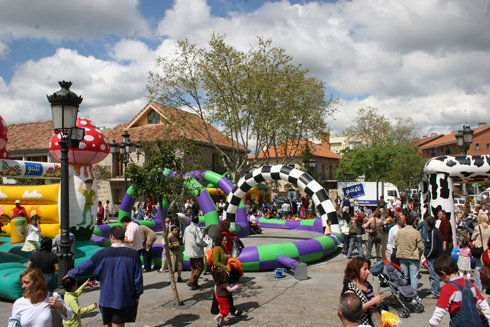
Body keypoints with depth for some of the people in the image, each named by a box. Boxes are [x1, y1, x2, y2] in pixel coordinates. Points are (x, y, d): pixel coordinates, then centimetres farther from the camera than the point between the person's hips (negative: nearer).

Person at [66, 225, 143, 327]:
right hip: (125, 300, 0)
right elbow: (138, 277, -5)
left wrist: (70, 273, 19)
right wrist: (137, 296, 7)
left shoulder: (104, 253, -10)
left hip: (106, 299, 0)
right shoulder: (133, 254, -9)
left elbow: (85, 267, 1)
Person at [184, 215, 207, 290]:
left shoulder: (187, 228, 8)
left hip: (189, 252, 8)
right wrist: (205, 244, -2)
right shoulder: (197, 228, -15)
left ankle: (194, 284, 16)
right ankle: (191, 281, -7)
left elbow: (184, 240, 14)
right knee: (200, 267, 0)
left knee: (193, 268, 15)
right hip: (196, 252, -8)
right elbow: (199, 241, -20)